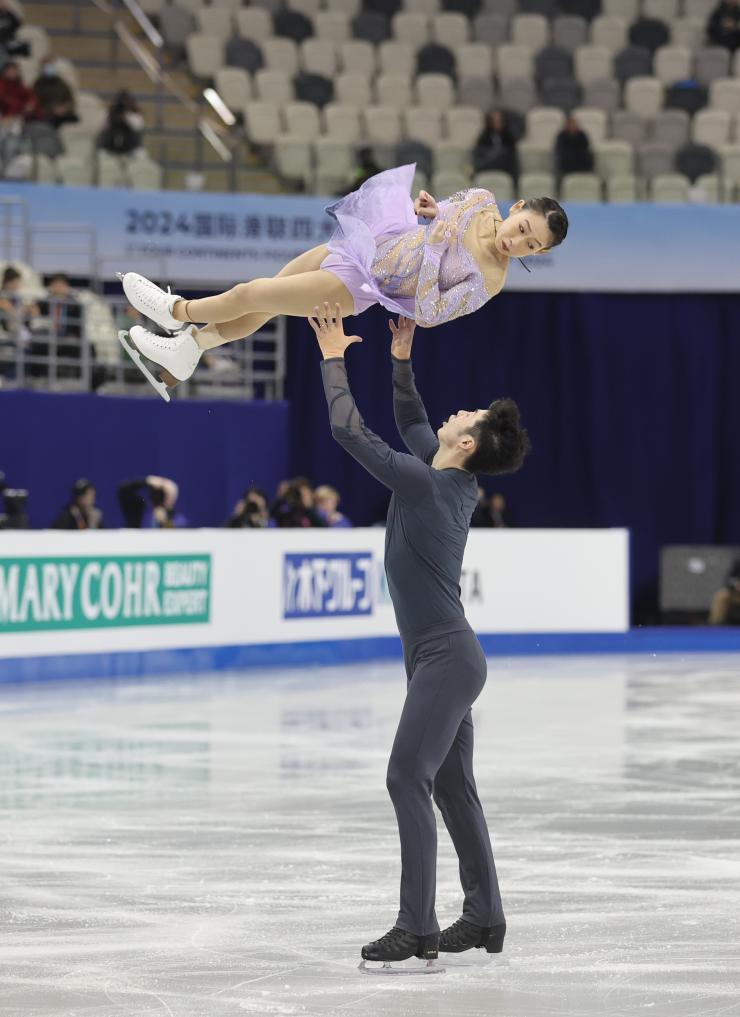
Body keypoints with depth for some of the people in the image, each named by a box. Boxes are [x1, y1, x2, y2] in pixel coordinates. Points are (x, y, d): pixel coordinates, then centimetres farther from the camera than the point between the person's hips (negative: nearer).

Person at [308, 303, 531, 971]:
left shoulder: (424, 483, -16)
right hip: (448, 658, 10)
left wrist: (335, 358, -3)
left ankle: (417, 926, -17)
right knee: (453, 786, 12)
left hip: (444, 659, -10)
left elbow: (348, 429, -14)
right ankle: (485, 916, 17)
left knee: (409, 777, -13)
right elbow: (412, 425, 28)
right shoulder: (454, 485, 9)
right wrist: (402, 359, 25)